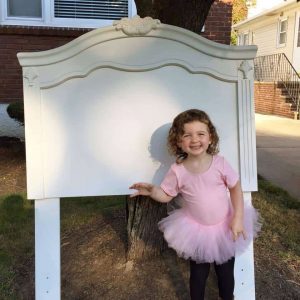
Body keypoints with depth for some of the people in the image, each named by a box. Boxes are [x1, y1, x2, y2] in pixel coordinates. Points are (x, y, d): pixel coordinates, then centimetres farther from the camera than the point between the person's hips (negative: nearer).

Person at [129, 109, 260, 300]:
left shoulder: (219, 162, -17)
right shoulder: (178, 171, -16)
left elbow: (236, 187, -8)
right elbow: (166, 195, -5)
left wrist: (238, 218, -14)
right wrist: (152, 191, -26)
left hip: (224, 227, 1)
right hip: (196, 230, 0)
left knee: (226, 271, 19)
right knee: (198, 273, 17)